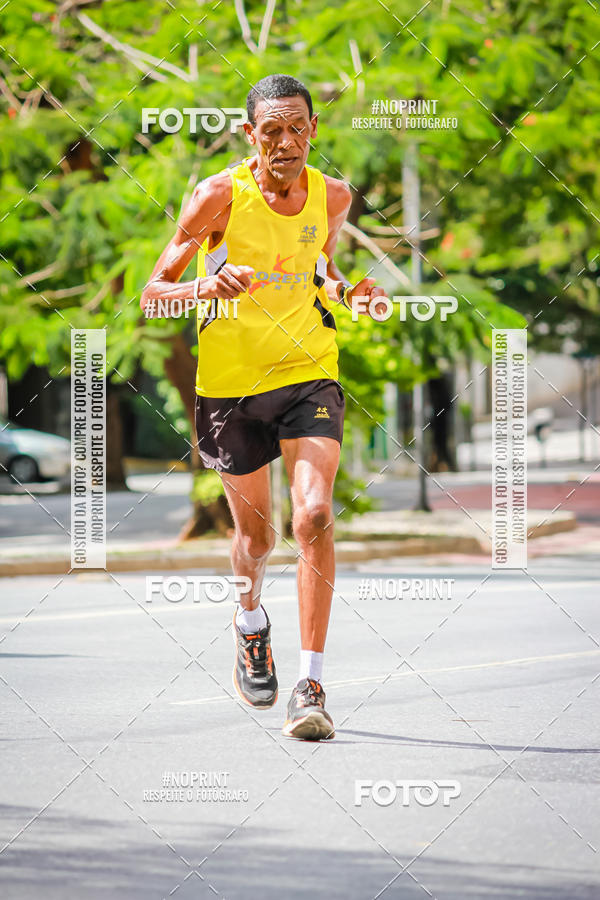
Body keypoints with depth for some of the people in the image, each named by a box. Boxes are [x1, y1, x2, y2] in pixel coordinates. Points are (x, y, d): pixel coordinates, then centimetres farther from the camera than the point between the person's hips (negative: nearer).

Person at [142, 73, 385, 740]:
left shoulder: (331, 196, -1)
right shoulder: (220, 196, -12)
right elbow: (153, 295, -11)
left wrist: (344, 290, -3)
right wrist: (209, 286, -31)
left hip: (309, 373, 1)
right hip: (230, 383, -1)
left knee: (314, 517, -19)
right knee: (256, 535, 12)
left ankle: (311, 685, -17)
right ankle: (250, 623, 47)